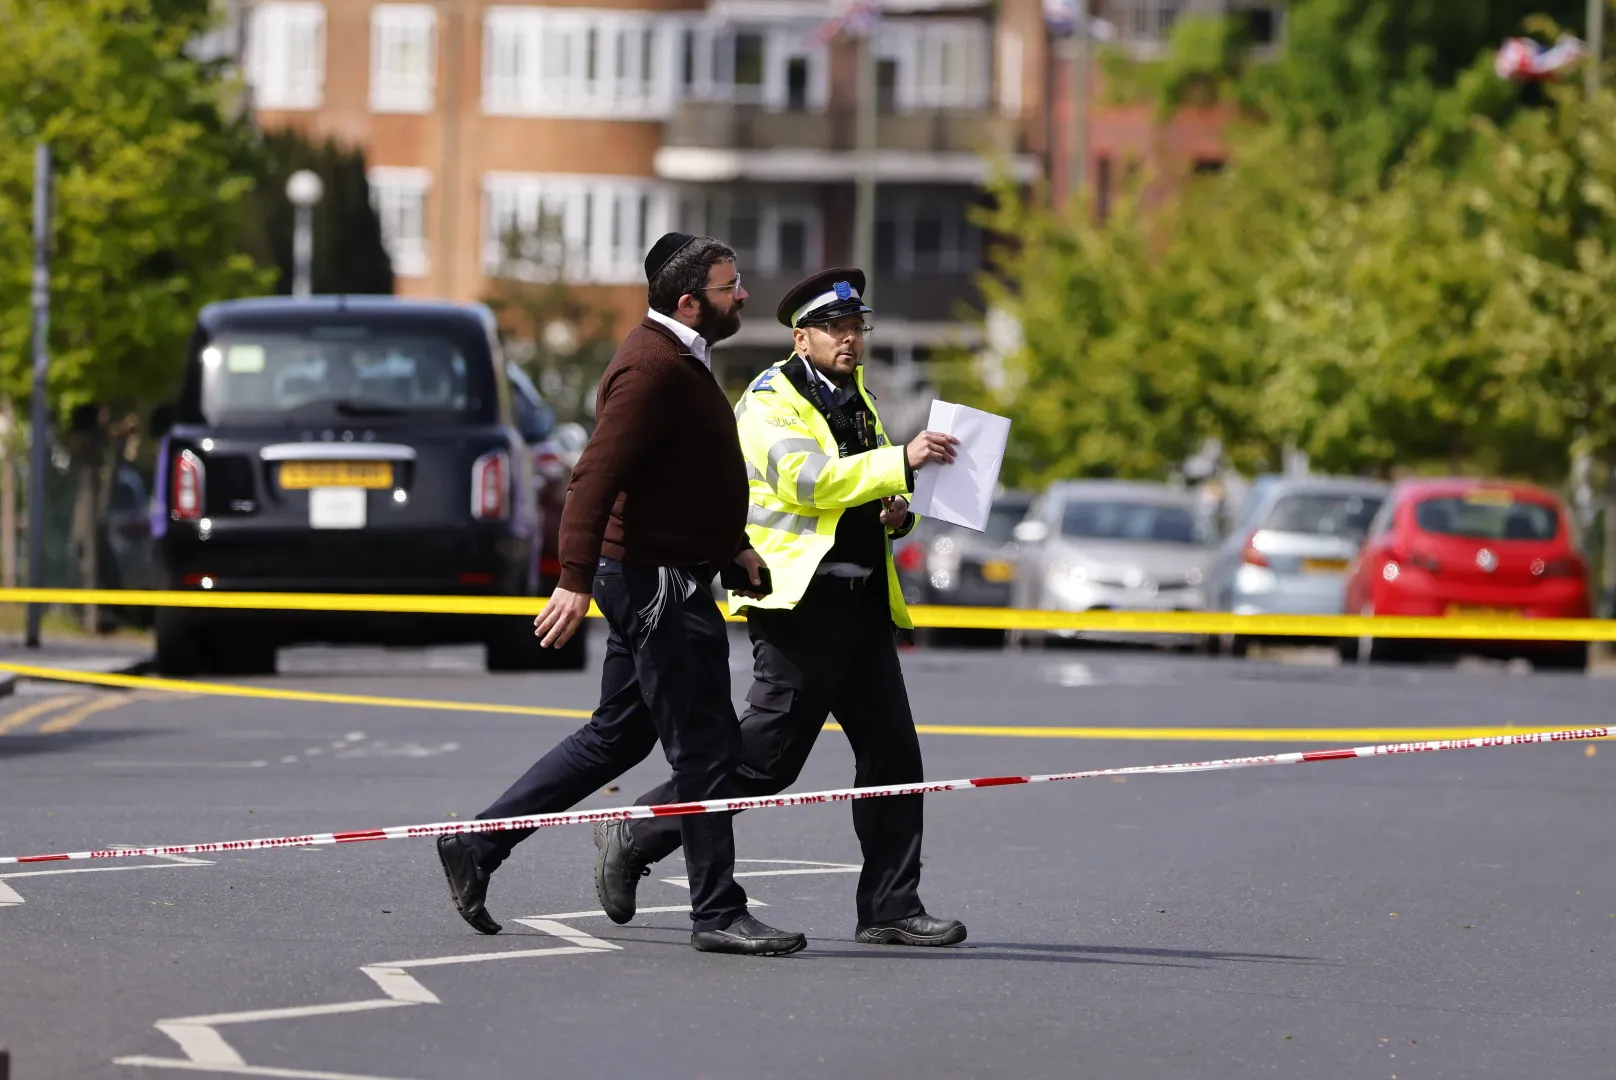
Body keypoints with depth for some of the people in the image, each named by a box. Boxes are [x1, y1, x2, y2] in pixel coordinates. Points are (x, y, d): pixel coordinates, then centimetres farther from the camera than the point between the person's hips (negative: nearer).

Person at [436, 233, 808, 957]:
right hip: (658, 582, -11)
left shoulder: (678, 361, 17)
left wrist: (731, 544, 29)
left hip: (654, 582, 11)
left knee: (617, 736, 15)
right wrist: (576, 580, -30)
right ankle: (717, 915, -1)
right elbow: (597, 475, -24)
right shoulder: (653, 368, -17)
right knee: (706, 750, -6)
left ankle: (476, 846, 18)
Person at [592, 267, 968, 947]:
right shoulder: (771, 401, -5)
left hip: (863, 603, 8)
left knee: (892, 756, 3)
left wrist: (898, 512, 7)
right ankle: (630, 840, 2)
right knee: (765, 758, -10)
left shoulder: (857, 403, 22)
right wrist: (901, 462, -26)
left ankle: (891, 909, 7)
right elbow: (808, 479, -21)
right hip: (801, 601, -8)